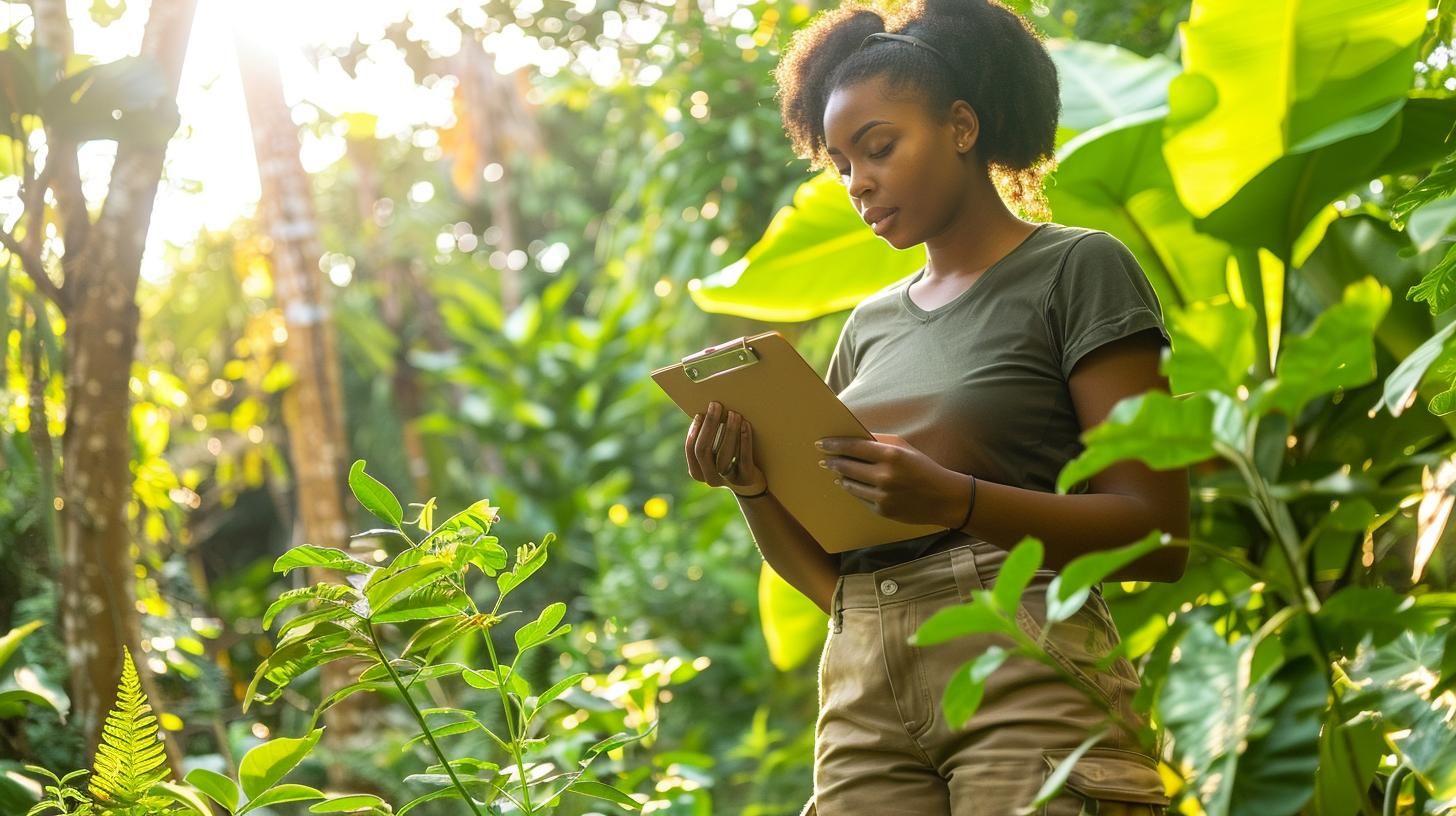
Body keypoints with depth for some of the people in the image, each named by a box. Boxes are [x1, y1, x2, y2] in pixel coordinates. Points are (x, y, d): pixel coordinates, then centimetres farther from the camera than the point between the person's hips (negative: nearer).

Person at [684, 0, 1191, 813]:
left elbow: (1159, 537, -7)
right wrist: (752, 485, -2)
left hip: (1027, 678, -5)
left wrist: (954, 500, -19)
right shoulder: (871, 324, 18)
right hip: (865, 696, 5)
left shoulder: (1078, 268, 1)